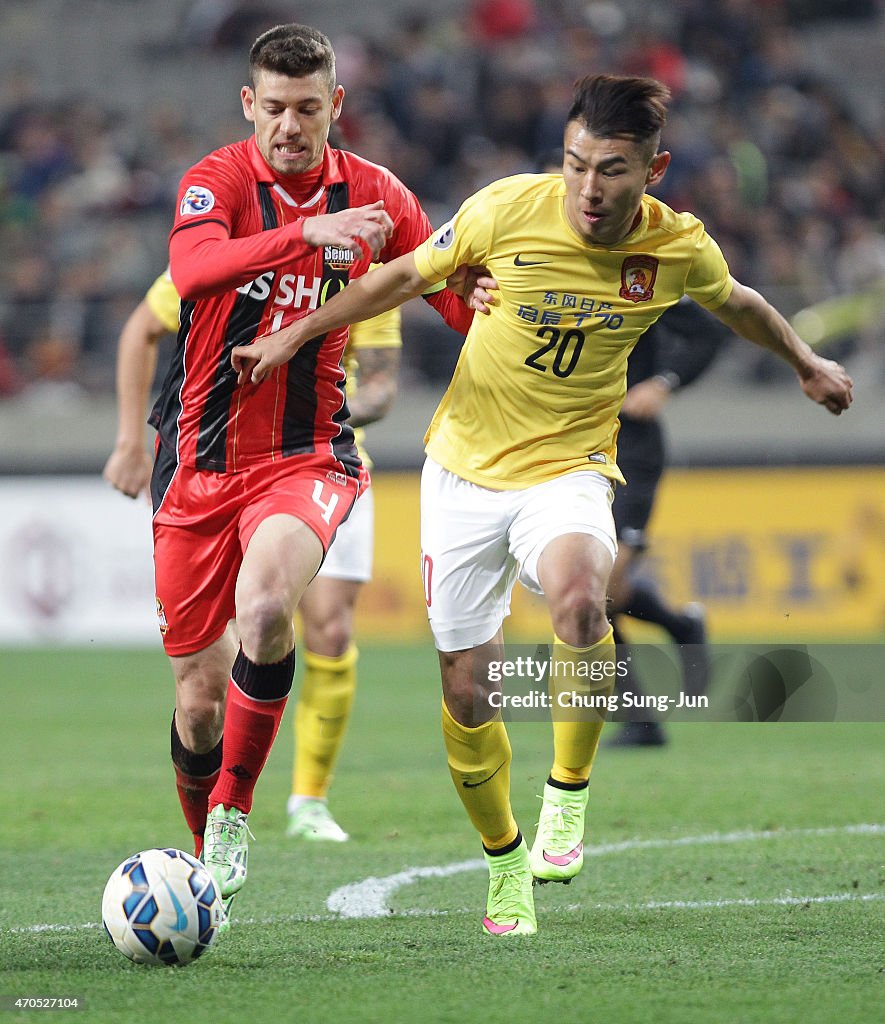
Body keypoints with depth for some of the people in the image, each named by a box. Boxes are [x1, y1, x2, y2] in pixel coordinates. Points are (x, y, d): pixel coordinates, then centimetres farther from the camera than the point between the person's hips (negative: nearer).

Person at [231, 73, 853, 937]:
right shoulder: (508, 208, -15)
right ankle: (504, 863, 29)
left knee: (577, 599, -35)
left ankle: (568, 793, -10)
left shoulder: (680, 249, -10)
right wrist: (292, 338, 3)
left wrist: (806, 365, 30)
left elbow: (736, 304, 14)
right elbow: (405, 277, 1)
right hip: (465, 467, 1)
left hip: (568, 468, -1)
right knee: (466, 694, 2)